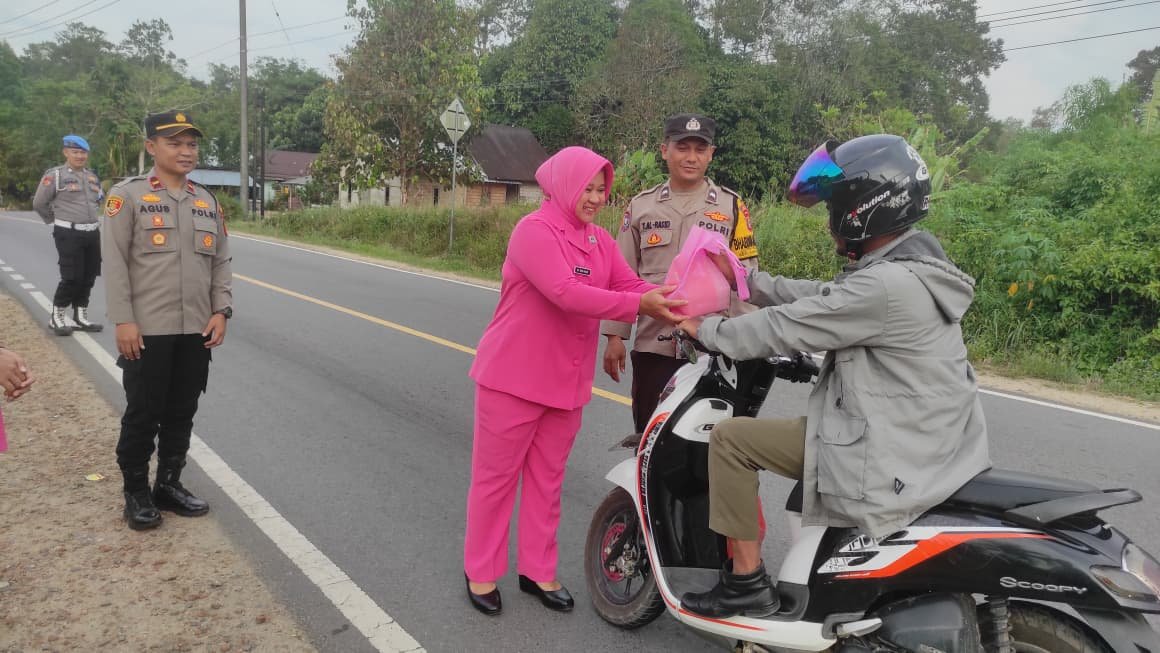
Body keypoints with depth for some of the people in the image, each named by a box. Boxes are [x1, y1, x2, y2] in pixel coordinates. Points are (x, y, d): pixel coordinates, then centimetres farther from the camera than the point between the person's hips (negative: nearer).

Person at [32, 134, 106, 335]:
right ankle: (57, 317, 7)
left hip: (92, 233, 6)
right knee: (72, 277, -8)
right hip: (68, 234, -6)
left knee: (89, 277, 9)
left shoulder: (92, 176, 13)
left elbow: (99, 199, 30)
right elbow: (39, 203, -1)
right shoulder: (54, 175, -6)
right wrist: (56, 220, 10)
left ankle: (81, 315, 21)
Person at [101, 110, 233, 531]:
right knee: (143, 415, 3)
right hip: (147, 330, -4)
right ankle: (136, 494, 18)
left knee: (182, 413, 12)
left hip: (196, 330, 5)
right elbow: (114, 262, -8)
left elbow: (221, 262, 12)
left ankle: (169, 485, 26)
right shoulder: (127, 196, -3)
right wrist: (123, 321, -13)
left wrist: (221, 311, 2)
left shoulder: (207, 202, 11)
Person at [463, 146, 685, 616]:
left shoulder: (601, 241, 8)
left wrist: (672, 301, -22)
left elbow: (630, 285, -3)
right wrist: (638, 306, -34)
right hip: (513, 377, -6)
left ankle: (537, 571, 28)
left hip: (566, 381, 7)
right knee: (495, 478, 7)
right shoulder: (533, 230, -16)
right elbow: (565, 293, -29)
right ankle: (480, 573, 21)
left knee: (547, 480, 15)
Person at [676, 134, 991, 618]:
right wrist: (748, 279, 21)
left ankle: (746, 582, 3)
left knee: (730, 438, -6)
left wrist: (707, 331, -4)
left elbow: (789, 326, -19)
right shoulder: (915, 267, 8)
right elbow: (821, 298, 17)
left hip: (886, 461, -10)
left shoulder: (886, 286, -24)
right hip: (924, 446, 10)